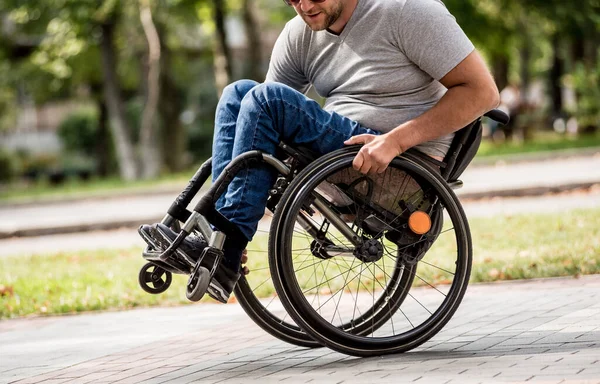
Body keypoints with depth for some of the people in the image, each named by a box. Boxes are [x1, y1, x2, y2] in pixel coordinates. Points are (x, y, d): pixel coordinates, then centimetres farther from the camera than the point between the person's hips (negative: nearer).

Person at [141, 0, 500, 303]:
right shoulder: (299, 34, 8)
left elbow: (482, 91, -17)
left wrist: (397, 139, -26)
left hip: (399, 166, -7)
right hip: (337, 153, 8)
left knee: (264, 99, -21)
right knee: (239, 93, -5)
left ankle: (225, 253, -23)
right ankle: (220, 234, -18)